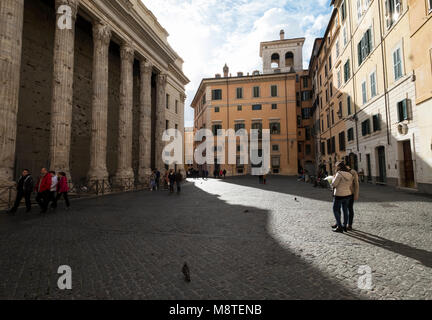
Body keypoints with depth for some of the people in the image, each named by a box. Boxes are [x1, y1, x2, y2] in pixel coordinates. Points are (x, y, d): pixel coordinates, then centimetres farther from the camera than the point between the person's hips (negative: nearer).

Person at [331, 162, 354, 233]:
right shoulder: (349, 174, 5)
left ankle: (340, 227, 6)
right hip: (347, 194, 7)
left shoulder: (339, 174, -18)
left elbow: (334, 184, -18)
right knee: (345, 210, 14)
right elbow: (350, 185, 11)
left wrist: (334, 178, -1)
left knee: (335, 210, 6)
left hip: (339, 195, -7)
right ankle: (345, 227, 23)